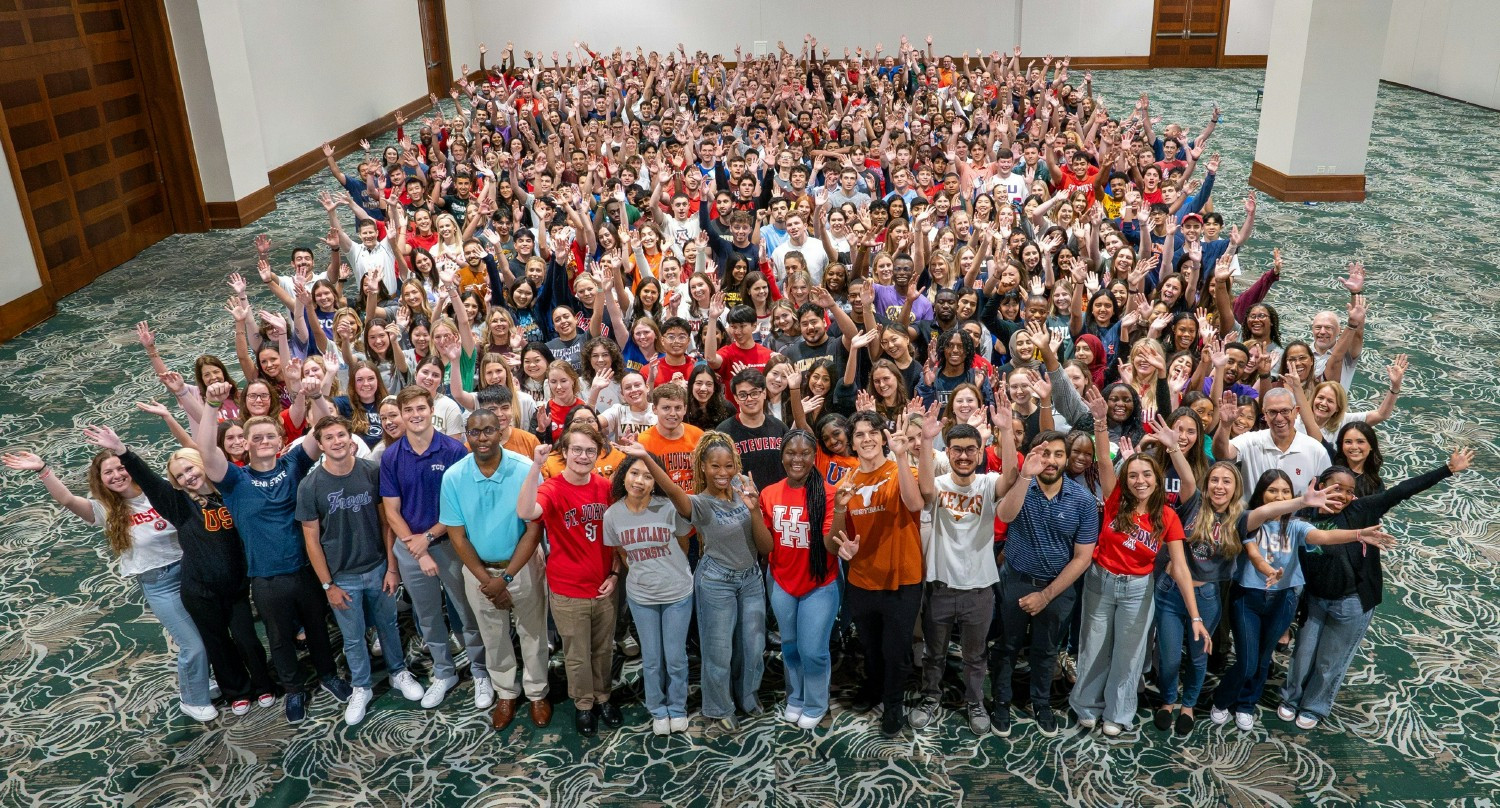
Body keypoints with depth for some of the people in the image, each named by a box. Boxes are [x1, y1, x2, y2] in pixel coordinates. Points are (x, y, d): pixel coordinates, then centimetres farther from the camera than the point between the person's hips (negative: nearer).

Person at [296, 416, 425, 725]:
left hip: (378, 569, 1)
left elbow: (386, 520, -4)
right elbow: (311, 539, -7)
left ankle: (398, 672, 41)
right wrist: (328, 585, -6)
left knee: (388, 626, 19)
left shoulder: (372, 472, -10)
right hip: (342, 577, -1)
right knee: (353, 638, 14)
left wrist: (392, 567, -4)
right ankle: (361, 688, 34)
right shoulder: (310, 486, -13)